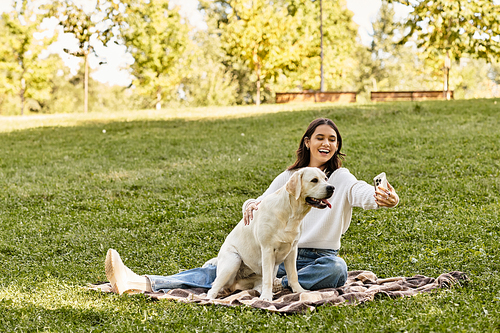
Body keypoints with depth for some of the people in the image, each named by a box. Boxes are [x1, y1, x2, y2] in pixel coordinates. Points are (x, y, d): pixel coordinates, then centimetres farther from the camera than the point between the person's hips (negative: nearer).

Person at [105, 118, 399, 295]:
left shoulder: (341, 179, -1)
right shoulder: (289, 178, 12)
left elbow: (363, 193, -22)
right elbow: (262, 206, 8)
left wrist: (385, 198, -47)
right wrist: (252, 206, -19)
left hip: (321, 259, -2)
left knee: (337, 269, -38)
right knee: (225, 269, -16)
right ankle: (140, 283, -30)